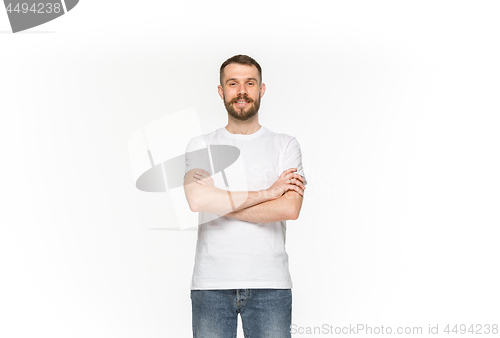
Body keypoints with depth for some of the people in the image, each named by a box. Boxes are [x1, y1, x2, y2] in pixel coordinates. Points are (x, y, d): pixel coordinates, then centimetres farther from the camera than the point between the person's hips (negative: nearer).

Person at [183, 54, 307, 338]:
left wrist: (219, 203, -9)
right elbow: (197, 199, -13)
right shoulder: (201, 146, 7)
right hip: (211, 283, 0)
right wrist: (267, 192, -10)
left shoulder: (286, 145, 6)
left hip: (270, 283, 0)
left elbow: (289, 209, -10)